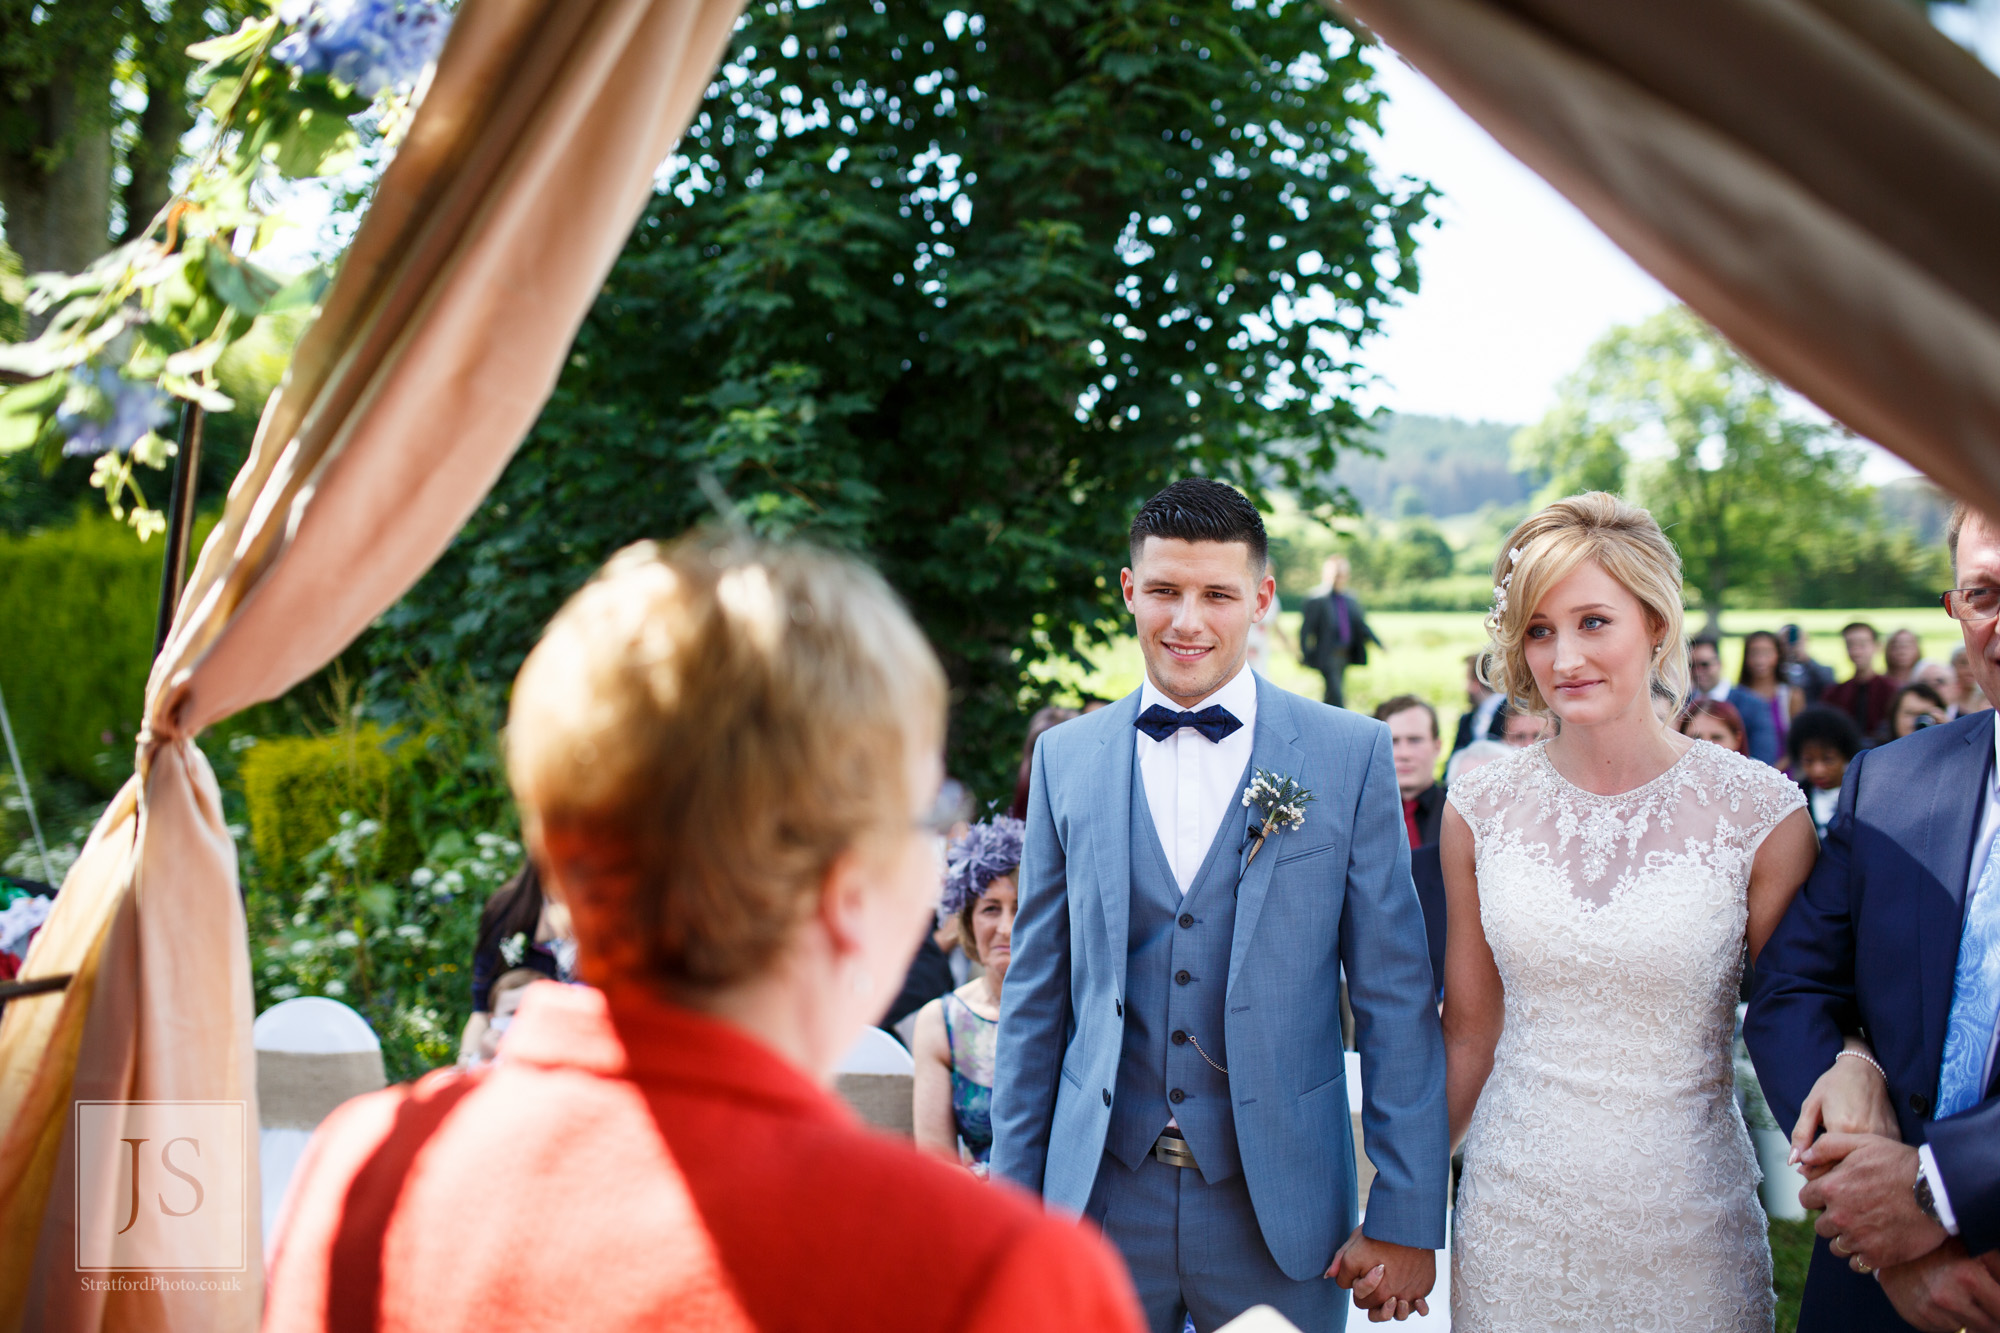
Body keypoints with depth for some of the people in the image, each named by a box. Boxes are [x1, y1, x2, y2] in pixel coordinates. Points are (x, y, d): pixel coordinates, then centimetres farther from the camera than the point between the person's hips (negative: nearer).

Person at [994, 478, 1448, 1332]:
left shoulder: (1351, 755, -3)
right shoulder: (1066, 758, 3)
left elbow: (1395, 997, -3)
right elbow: (1035, 995, 7)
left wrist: (1405, 1221, -5)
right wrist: (1016, 1196, 5)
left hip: (1276, 1207, -1)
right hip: (1100, 1198, 2)